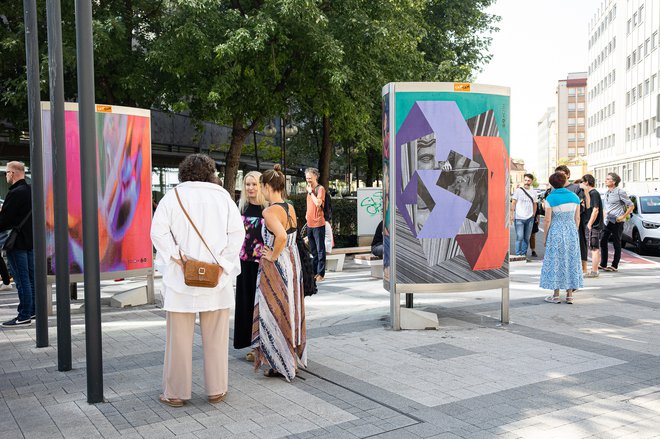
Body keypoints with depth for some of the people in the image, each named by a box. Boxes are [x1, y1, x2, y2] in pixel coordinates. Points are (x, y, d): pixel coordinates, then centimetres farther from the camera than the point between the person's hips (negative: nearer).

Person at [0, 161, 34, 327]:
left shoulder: (15, 193, -17)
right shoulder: (31, 191, 11)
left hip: (17, 243, -9)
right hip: (30, 240, 9)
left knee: (22, 279, -5)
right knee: (31, 277, 14)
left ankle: (24, 316, 0)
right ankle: (33, 310, 21)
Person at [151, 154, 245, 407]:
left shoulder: (173, 196, 1)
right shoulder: (222, 196, 4)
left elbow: (158, 231, -10)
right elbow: (237, 232, -3)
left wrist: (177, 257, -10)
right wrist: (223, 264, -6)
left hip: (180, 279, -1)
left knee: (179, 337, 7)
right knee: (215, 336, 10)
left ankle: (176, 393, 14)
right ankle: (216, 390, 17)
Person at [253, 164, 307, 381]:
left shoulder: (269, 211, -19)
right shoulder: (290, 208, 6)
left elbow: (281, 236, -34)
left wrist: (273, 255, -19)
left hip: (276, 266, -8)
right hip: (293, 263, 8)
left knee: (275, 311, 3)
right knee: (289, 309, 18)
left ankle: (279, 364, 12)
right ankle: (293, 358, 31)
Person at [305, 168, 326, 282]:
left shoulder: (320, 189, -8)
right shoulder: (310, 189, 15)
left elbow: (318, 203, -22)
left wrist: (311, 192, -13)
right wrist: (307, 214, 11)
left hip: (318, 224, -8)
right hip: (309, 224, 8)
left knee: (320, 250, -4)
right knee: (313, 250, 13)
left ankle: (320, 273, -1)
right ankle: (314, 272, 20)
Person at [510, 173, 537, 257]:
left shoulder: (533, 192, 12)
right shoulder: (518, 191, 0)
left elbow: (534, 204, 22)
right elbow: (513, 203, 1)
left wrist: (534, 214, 13)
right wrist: (512, 215, -5)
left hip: (530, 218, 4)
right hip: (519, 218, -4)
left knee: (527, 238, 7)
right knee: (519, 237, -8)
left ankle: (524, 254, 16)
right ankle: (518, 254, 0)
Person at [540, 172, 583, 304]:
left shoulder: (550, 199, -10)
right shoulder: (574, 197, 4)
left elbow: (548, 220, -10)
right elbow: (577, 218, 7)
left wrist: (545, 238, -1)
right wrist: (574, 233, 18)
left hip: (556, 233, -4)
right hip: (571, 232, 4)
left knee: (555, 262, 3)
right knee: (571, 261, 10)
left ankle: (556, 295, 6)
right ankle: (569, 295, 14)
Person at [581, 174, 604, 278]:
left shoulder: (594, 193, -13)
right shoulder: (592, 193, 16)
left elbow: (595, 210, -19)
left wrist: (590, 224, -19)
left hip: (594, 226, -10)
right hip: (594, 225, 10)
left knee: (594, 249, -7)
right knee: (595, 249, 12)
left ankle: (594, 272, -4)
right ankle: (594, 270, 18)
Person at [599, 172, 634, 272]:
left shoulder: (620, 192, -10)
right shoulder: (607, 193, 13)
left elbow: (631, 205, -9)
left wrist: (623, 217, -13)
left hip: (617, 222, -8)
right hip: (607, 221, 8)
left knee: (616, 243, 0)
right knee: (603, 241, 7)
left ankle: (614, 266, 6)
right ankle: (603, 264, 15)